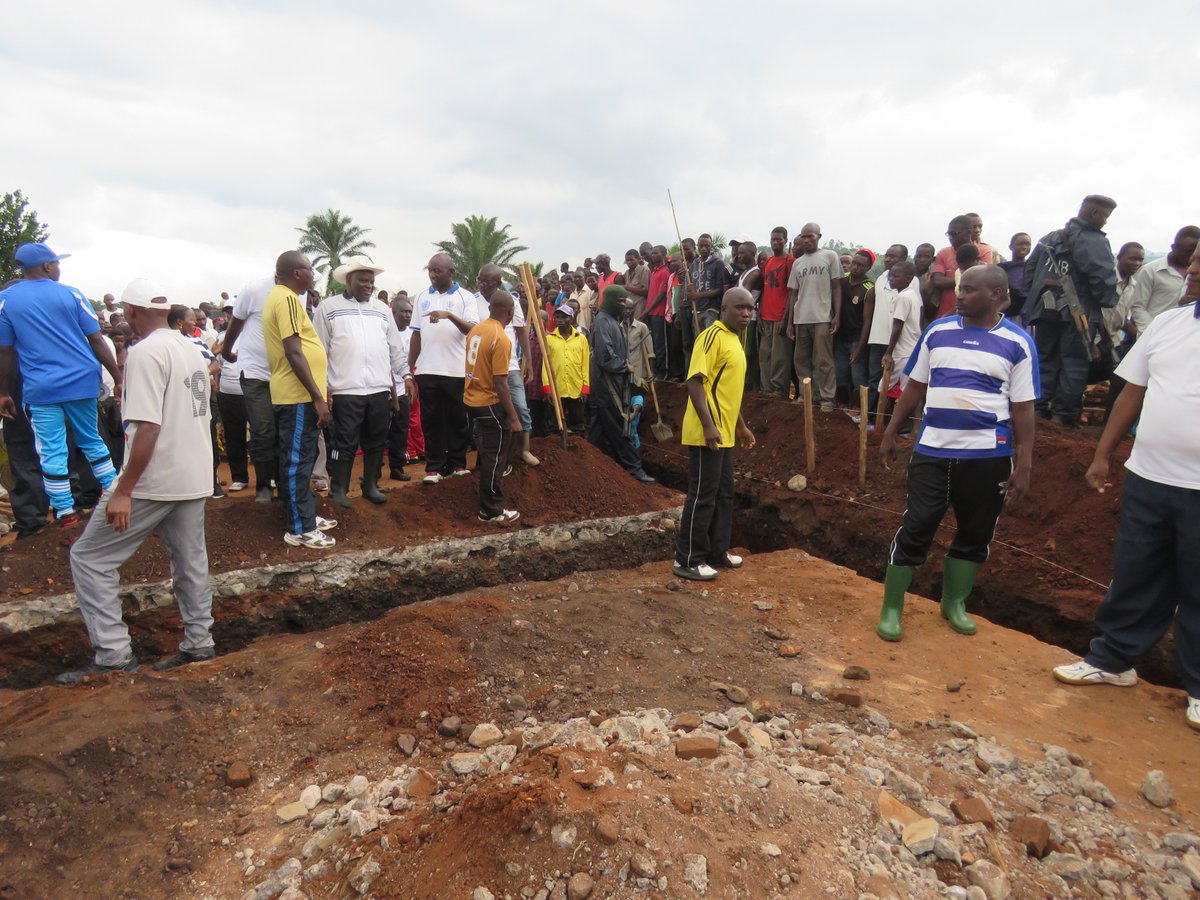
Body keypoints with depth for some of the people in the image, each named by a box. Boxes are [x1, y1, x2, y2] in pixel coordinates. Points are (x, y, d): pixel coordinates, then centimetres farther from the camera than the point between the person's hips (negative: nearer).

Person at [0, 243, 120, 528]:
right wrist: (118, 378, 0)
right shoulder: (72, 295, -1)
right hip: (82, 382, 1)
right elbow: (97, 341, -4)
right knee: (91, 440, 16)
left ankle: (65, 512, 9)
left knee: (51, 451, 5)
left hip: (41, 388, -1)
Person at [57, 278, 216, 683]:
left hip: (154, 481, -8)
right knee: (190, 561, 16)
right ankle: (198, 642, 24)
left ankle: (113, 653, 4)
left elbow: (148, 427, -22)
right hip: (194, 478, 8)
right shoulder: (193, 349, 10)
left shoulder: (145, 353, -15)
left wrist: (123, 490, -19)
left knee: (89, 557, 4)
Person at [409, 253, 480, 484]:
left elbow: (473, 330, -10)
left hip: (457, 370, -2)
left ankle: (457, 463, 18)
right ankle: (434, 467, 11)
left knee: (458, 420, 6)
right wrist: (409, 368, 9)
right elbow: (416, 334, 13)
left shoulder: (465, 297, 1)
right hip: (427, 370, 3)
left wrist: (449, 315, -24)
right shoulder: (422, 297, 11)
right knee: (431, 421, 4)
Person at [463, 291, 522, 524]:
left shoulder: (476, 329, 5)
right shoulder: (501, 339, -21)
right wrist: (513, 418, -18)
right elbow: (500, 383, -23)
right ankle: (491, 511, 9)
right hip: (490, 403, -8)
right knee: (494, 457, 1)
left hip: (472, 399, 8)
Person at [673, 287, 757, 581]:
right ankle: (687, 560, 5)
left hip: (725, 433, 9)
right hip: (707, 433, -9)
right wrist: (708, 426, -27)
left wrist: (741, 426, 26)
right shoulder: (713, 336, -12)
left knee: (723, 494, 15)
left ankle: (717, 551, 27)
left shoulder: (734, 339, 16)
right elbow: (695, 381, -21)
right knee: (702, 495, -4)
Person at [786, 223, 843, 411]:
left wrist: (837, 316, -6)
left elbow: (837, 287, 1)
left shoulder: (830, 256, 3)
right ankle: (805, 394, 19)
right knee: (801, 359, 9)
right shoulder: (797, 263, 14)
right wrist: (790, 322, 11)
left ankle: (826, 398, 0)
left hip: (822, 318, -5)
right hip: (800, 319, 5)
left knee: (823, 361, -5)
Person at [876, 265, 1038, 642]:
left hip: (988, 455, 0)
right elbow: (915, 388, 10)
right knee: (915, 528, 0)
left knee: (975, 534, 11)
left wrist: (1024, 464, -6)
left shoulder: (1018, 343, -3)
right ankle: (891, 608, 10)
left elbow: (1023, 409, -3)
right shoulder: (937, 332, 4)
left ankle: (955, 602, 30)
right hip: (932, 450, 1)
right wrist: (890, 434, 9)